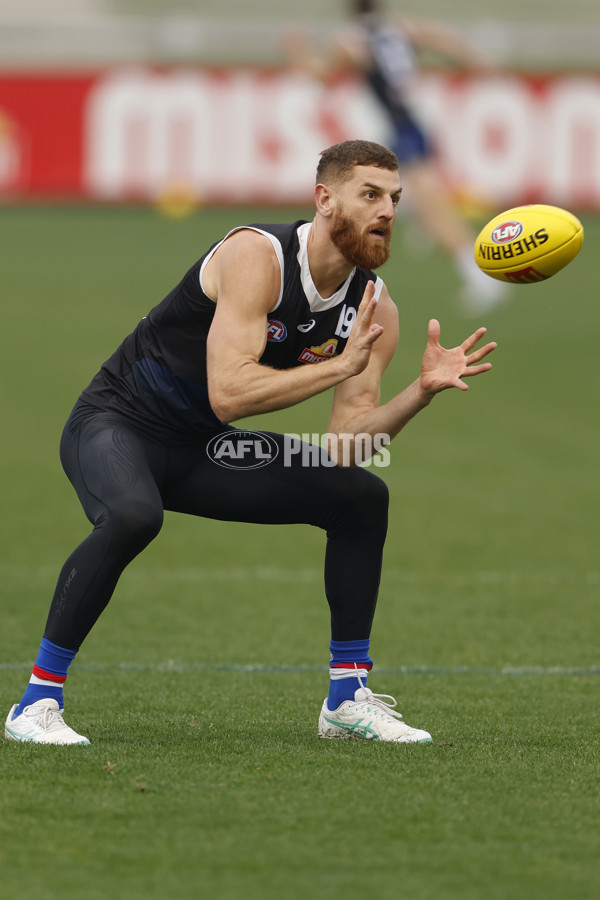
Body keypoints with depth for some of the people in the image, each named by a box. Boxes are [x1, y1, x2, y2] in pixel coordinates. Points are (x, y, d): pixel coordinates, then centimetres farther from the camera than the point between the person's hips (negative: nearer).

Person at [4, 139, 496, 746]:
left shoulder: (373, 307, -5)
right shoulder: (257, 256, -26)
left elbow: (344, 447, -9)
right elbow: (229, 393, -35)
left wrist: (423, 390, -22)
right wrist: (341, 365, -32)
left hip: (201, 448, 7)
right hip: (117, 421, -7)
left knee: (362, 496, -1)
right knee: (133, 515, -38)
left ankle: (347, 697, 10)